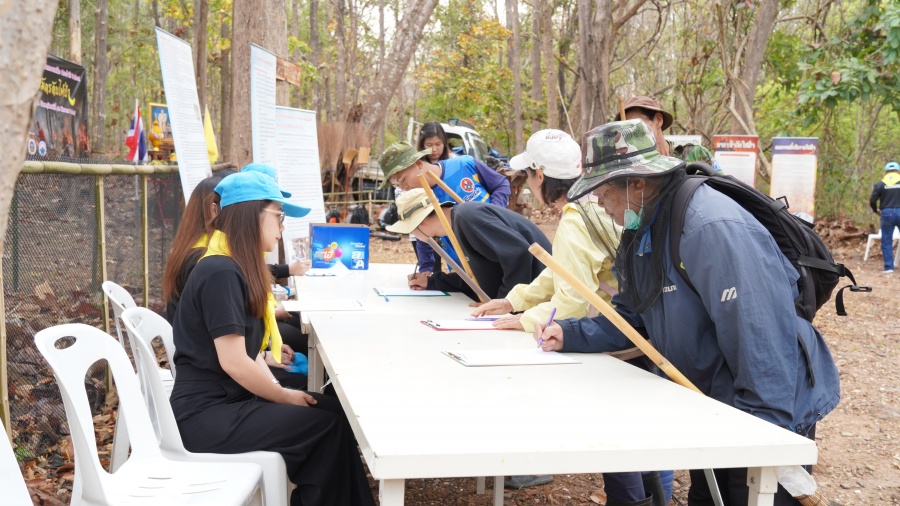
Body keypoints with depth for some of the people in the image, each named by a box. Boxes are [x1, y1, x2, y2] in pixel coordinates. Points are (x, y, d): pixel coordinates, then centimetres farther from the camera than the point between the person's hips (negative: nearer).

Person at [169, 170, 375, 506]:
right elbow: (234, 362, -22)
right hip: (208, 416, -9)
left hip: (227, 401, 9)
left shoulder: (237, 268, 12)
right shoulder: (221, 272, -19)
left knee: (331, 408, 1)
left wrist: (279, 389, -2)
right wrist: (286, 396, -9)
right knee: (328, 424, -10)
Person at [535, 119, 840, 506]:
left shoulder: (712, 228, -30)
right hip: (711, 411, 9)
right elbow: (633, 317, 9)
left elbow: (763, 339, -32)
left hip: (768, 417, -9)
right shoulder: (643, 228, 3)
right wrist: (570, 334, -4)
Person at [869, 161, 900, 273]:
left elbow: (872, 201, -4)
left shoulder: (880, 184, 2)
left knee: (886, 241, 5)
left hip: (887, 213, 0)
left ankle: (888, 267, 1)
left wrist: (876, 210, 14)